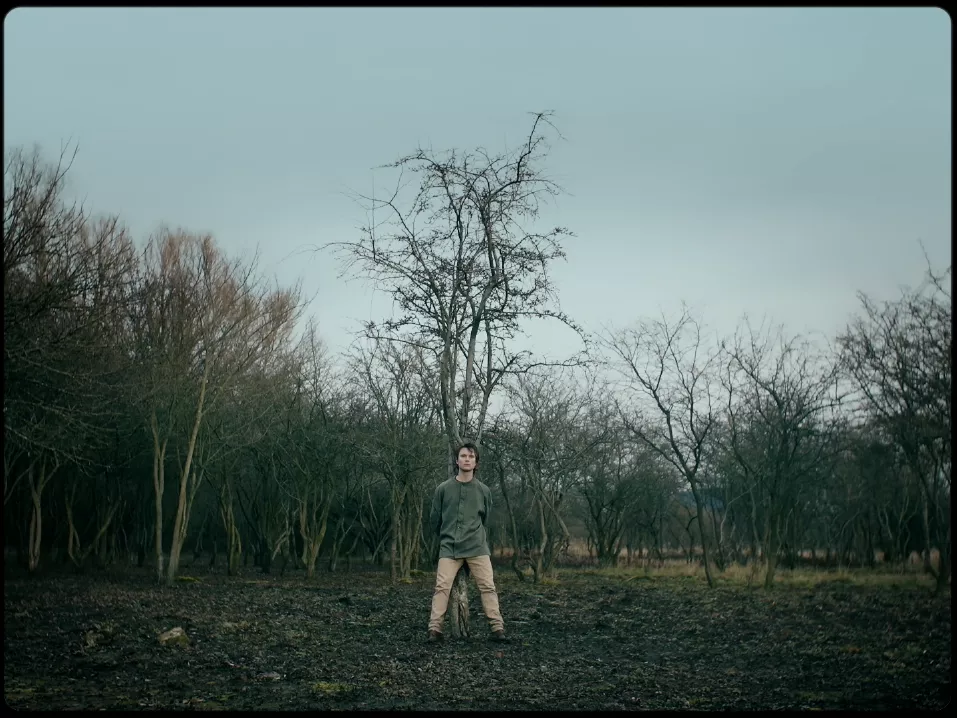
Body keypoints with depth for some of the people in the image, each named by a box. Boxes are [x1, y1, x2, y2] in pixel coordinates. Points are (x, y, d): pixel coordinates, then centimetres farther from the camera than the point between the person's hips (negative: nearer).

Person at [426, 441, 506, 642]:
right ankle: (435, 628, -7)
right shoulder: (443, 489, 0)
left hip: (477, 547, 1)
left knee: (488, 586, -4)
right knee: (442, 587, -8)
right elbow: (434, 519, 12)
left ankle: (498, 628, -2)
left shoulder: (484, 491, 4)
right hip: (449, 547, -1)